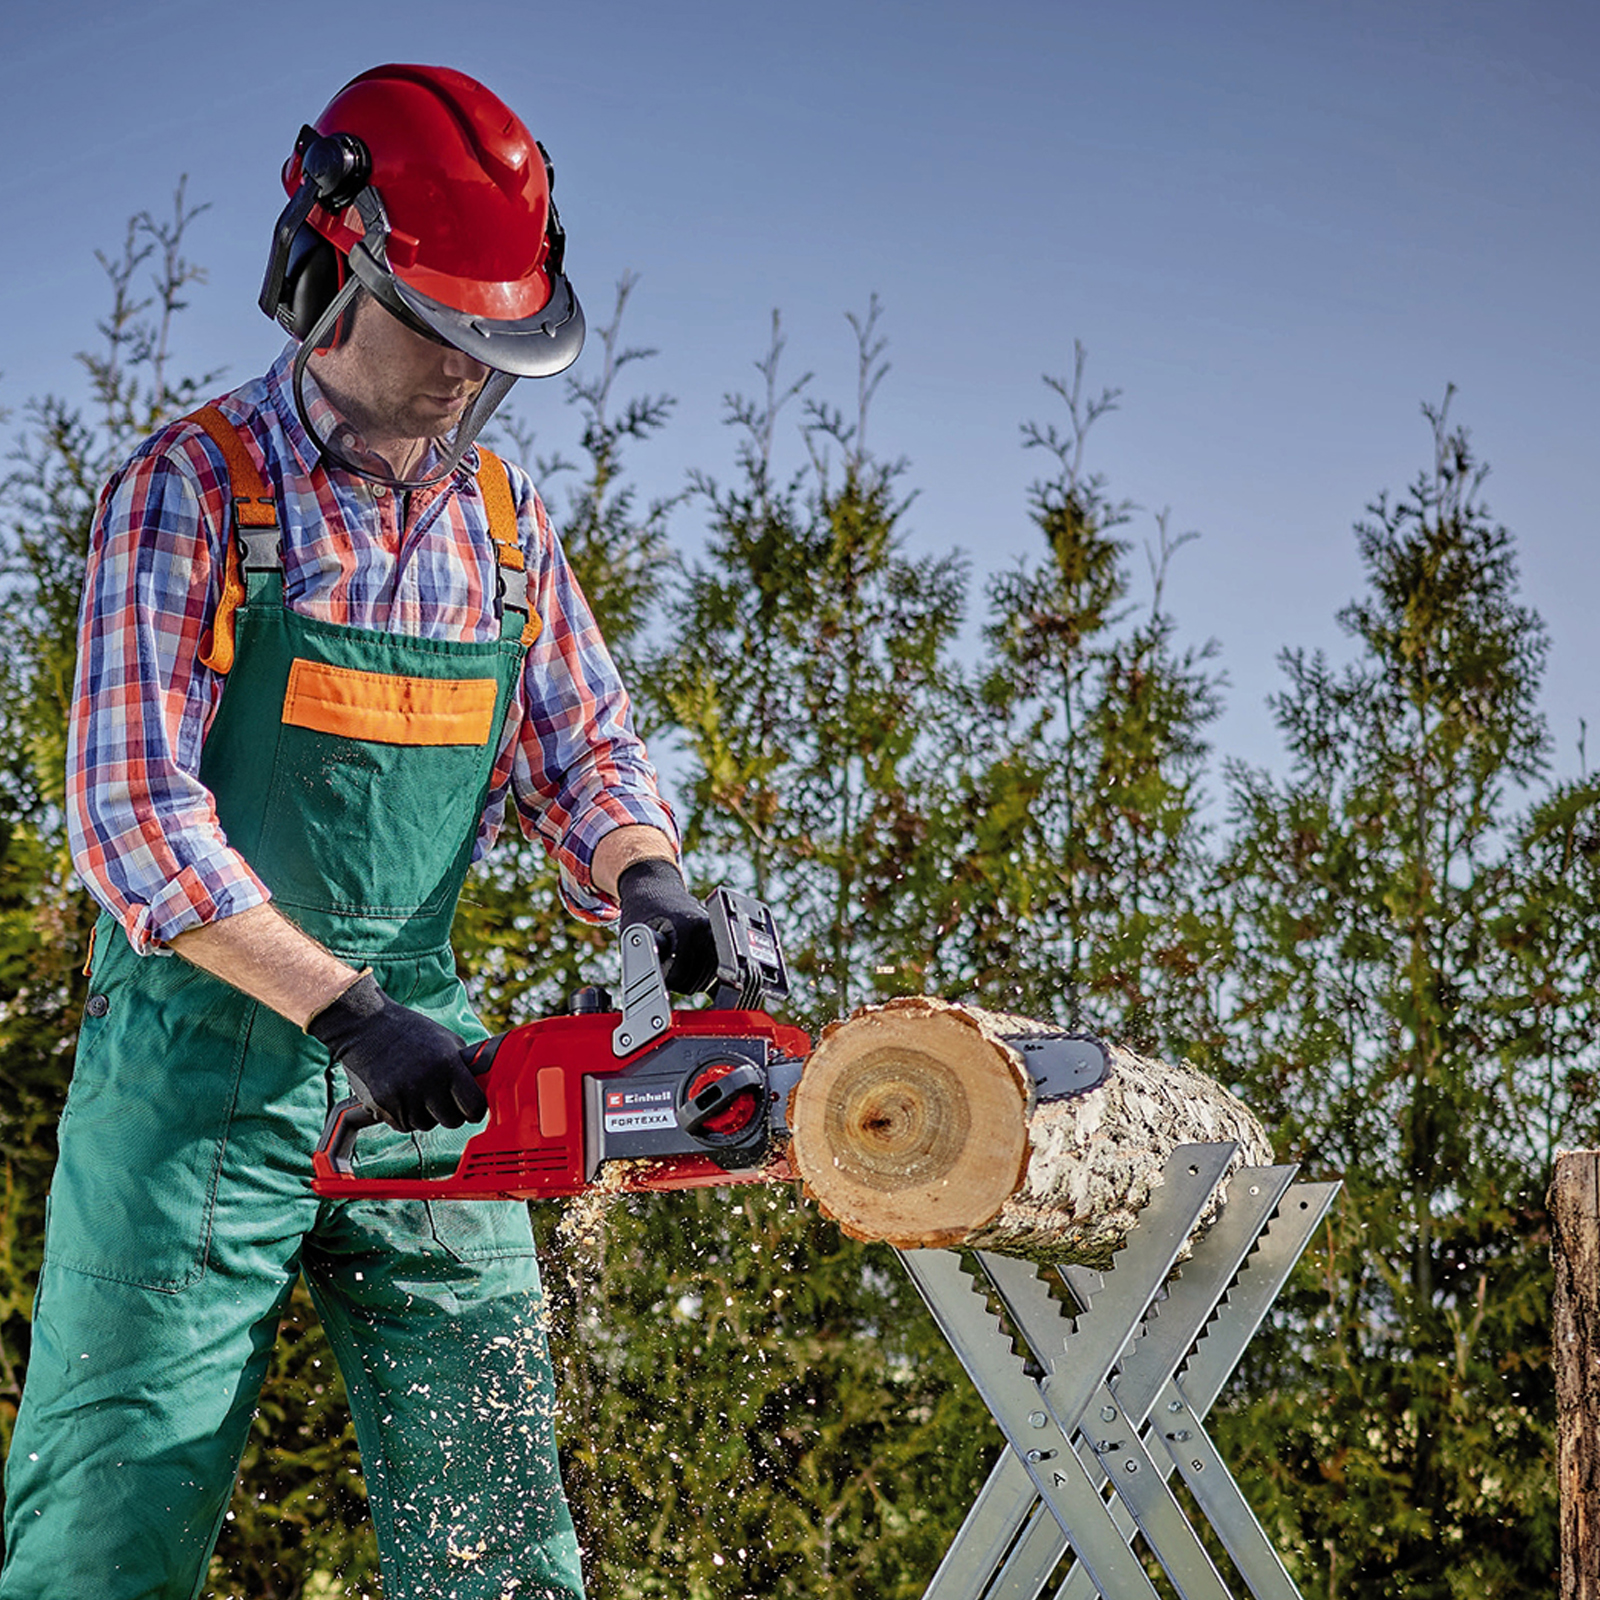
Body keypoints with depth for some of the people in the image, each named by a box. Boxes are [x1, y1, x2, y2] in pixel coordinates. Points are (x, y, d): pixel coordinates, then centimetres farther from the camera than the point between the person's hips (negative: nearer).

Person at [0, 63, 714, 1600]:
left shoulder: (502, 521, 9)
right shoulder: (190, 492, -8)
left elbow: (582, 750, 11)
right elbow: (131, 811, -16)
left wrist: (650, 885, -12)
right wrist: (345, 1007, -23)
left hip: (419, 1074, 5)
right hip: (202, 1066, -5)